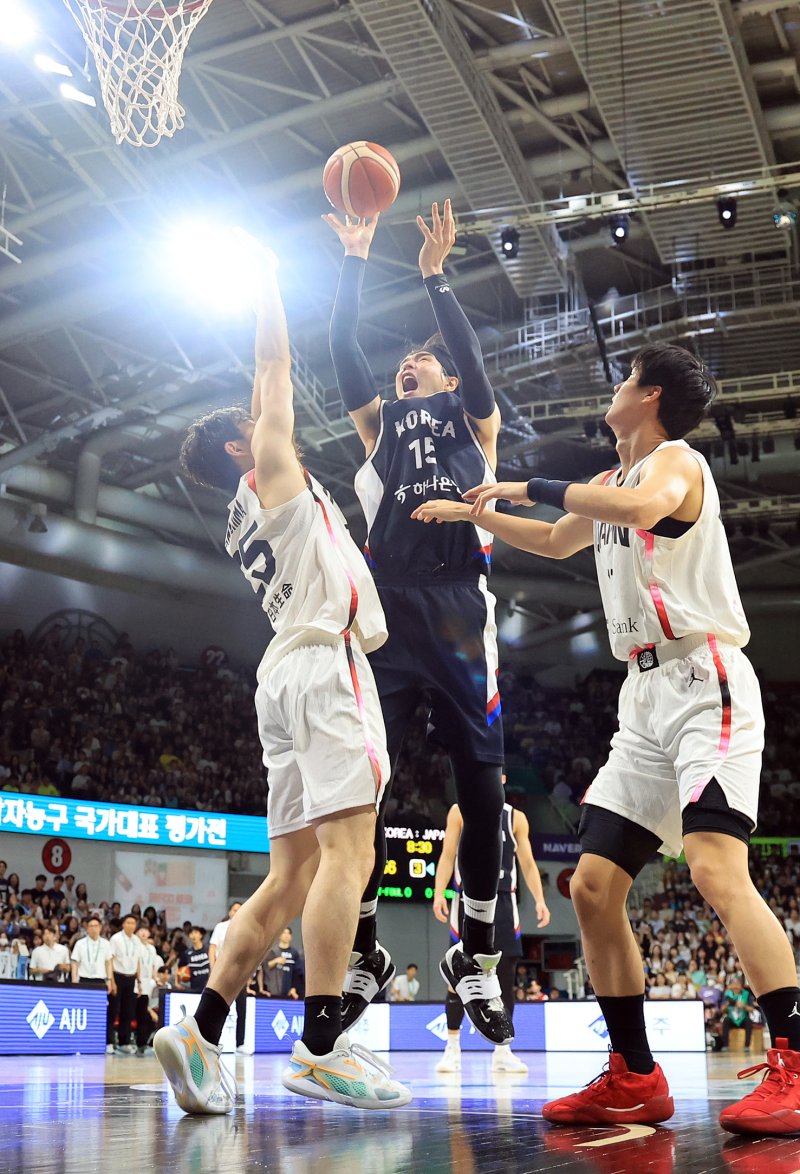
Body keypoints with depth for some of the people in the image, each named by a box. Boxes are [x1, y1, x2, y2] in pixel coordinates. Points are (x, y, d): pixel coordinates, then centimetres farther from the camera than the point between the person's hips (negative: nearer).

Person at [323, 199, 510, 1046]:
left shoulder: (476, 423, 18)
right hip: (385, 609, 2)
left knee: (481, 787, -1)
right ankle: (363, 954, 5)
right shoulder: (380, 424, 24)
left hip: (457, 607, -2)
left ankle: (476, 959, 9)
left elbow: (469, 353, 0)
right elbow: (342, 349, 13)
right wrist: (355, 262, 8)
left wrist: (434, 276, -6)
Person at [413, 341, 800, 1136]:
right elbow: (557, 541, 41)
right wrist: (473, 511, 45)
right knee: (593, 886, 3)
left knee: (716, 869, -27)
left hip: (705, 684, -9)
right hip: (646, 699, 9)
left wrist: (532, 487, -19)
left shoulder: (676, 459, -5)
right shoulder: (611, 482, 21)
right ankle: (635, 1079, 10)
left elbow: (640, 509, -30)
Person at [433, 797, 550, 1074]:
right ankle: (452, 1048, 5)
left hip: (503, 901, 2)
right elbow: (447, 856, 1)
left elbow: (528, 864, 8)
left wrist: (540, 900, -5)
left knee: (506, 976, 1)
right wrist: (438, 893, -12)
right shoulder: (460, 811, 6)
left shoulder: (516, 817, 10)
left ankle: (502, 1051, 8)